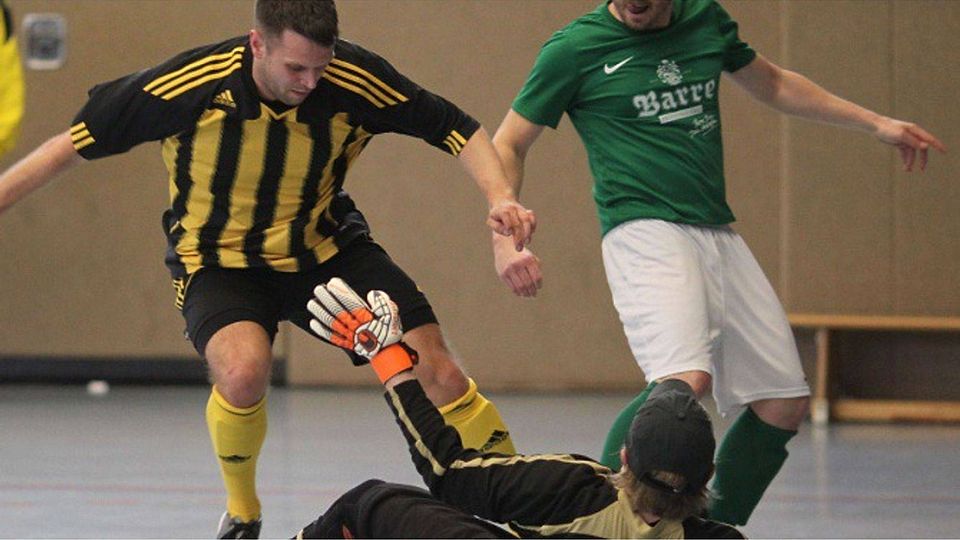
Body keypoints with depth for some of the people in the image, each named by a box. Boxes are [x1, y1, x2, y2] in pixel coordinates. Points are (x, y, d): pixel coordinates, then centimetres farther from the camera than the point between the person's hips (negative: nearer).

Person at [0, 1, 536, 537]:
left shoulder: (355, 78, -20)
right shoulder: (189, 86, -24)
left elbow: (458, 129, -9)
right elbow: (75, 142, -11)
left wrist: (500, 196, -26)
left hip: (326, 247, 2)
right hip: (220, 263, -2)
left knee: (437, 373, -12)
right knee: (243, 369, -33)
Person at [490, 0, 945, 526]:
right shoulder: (575, 48, -1)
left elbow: (772, 84, 31)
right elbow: (507, 146, 5)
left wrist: (876, 123, 30)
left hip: (719, 237, 6)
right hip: (646, 231, -6)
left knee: (784, 404, 3)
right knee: (685, 380, -31)